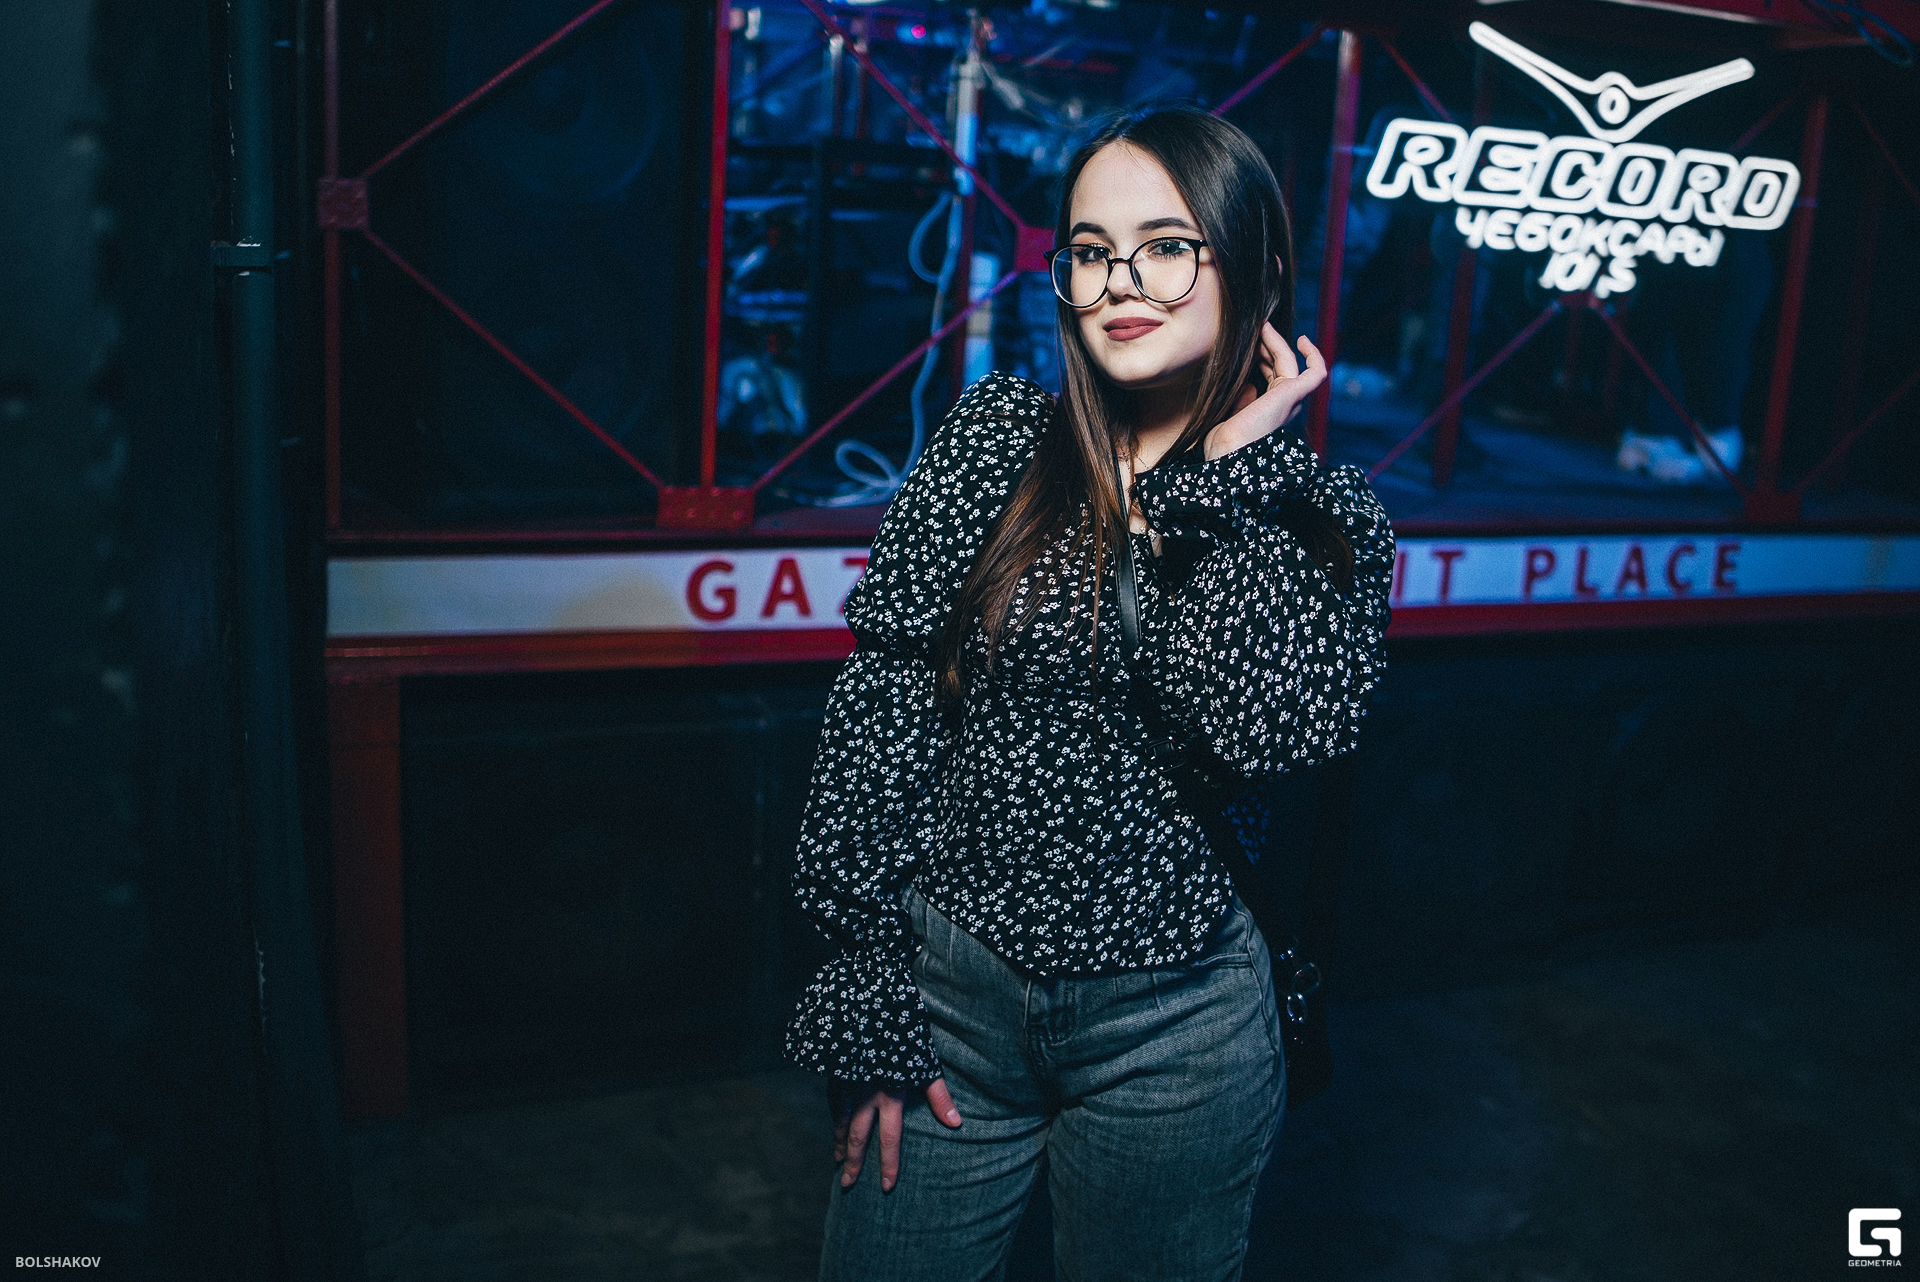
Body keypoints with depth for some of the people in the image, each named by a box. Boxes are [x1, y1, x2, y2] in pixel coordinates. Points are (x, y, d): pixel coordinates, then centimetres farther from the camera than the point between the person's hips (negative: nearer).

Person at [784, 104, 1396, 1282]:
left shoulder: (1323, 515, -2)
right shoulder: (995, 439, -3)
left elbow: (1263, 731, -19)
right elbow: (882, 711, -7)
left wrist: (1228, 473, -15)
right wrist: (871, 1005, -9)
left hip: (1174, 1024, 0)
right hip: (950, 981, 1)